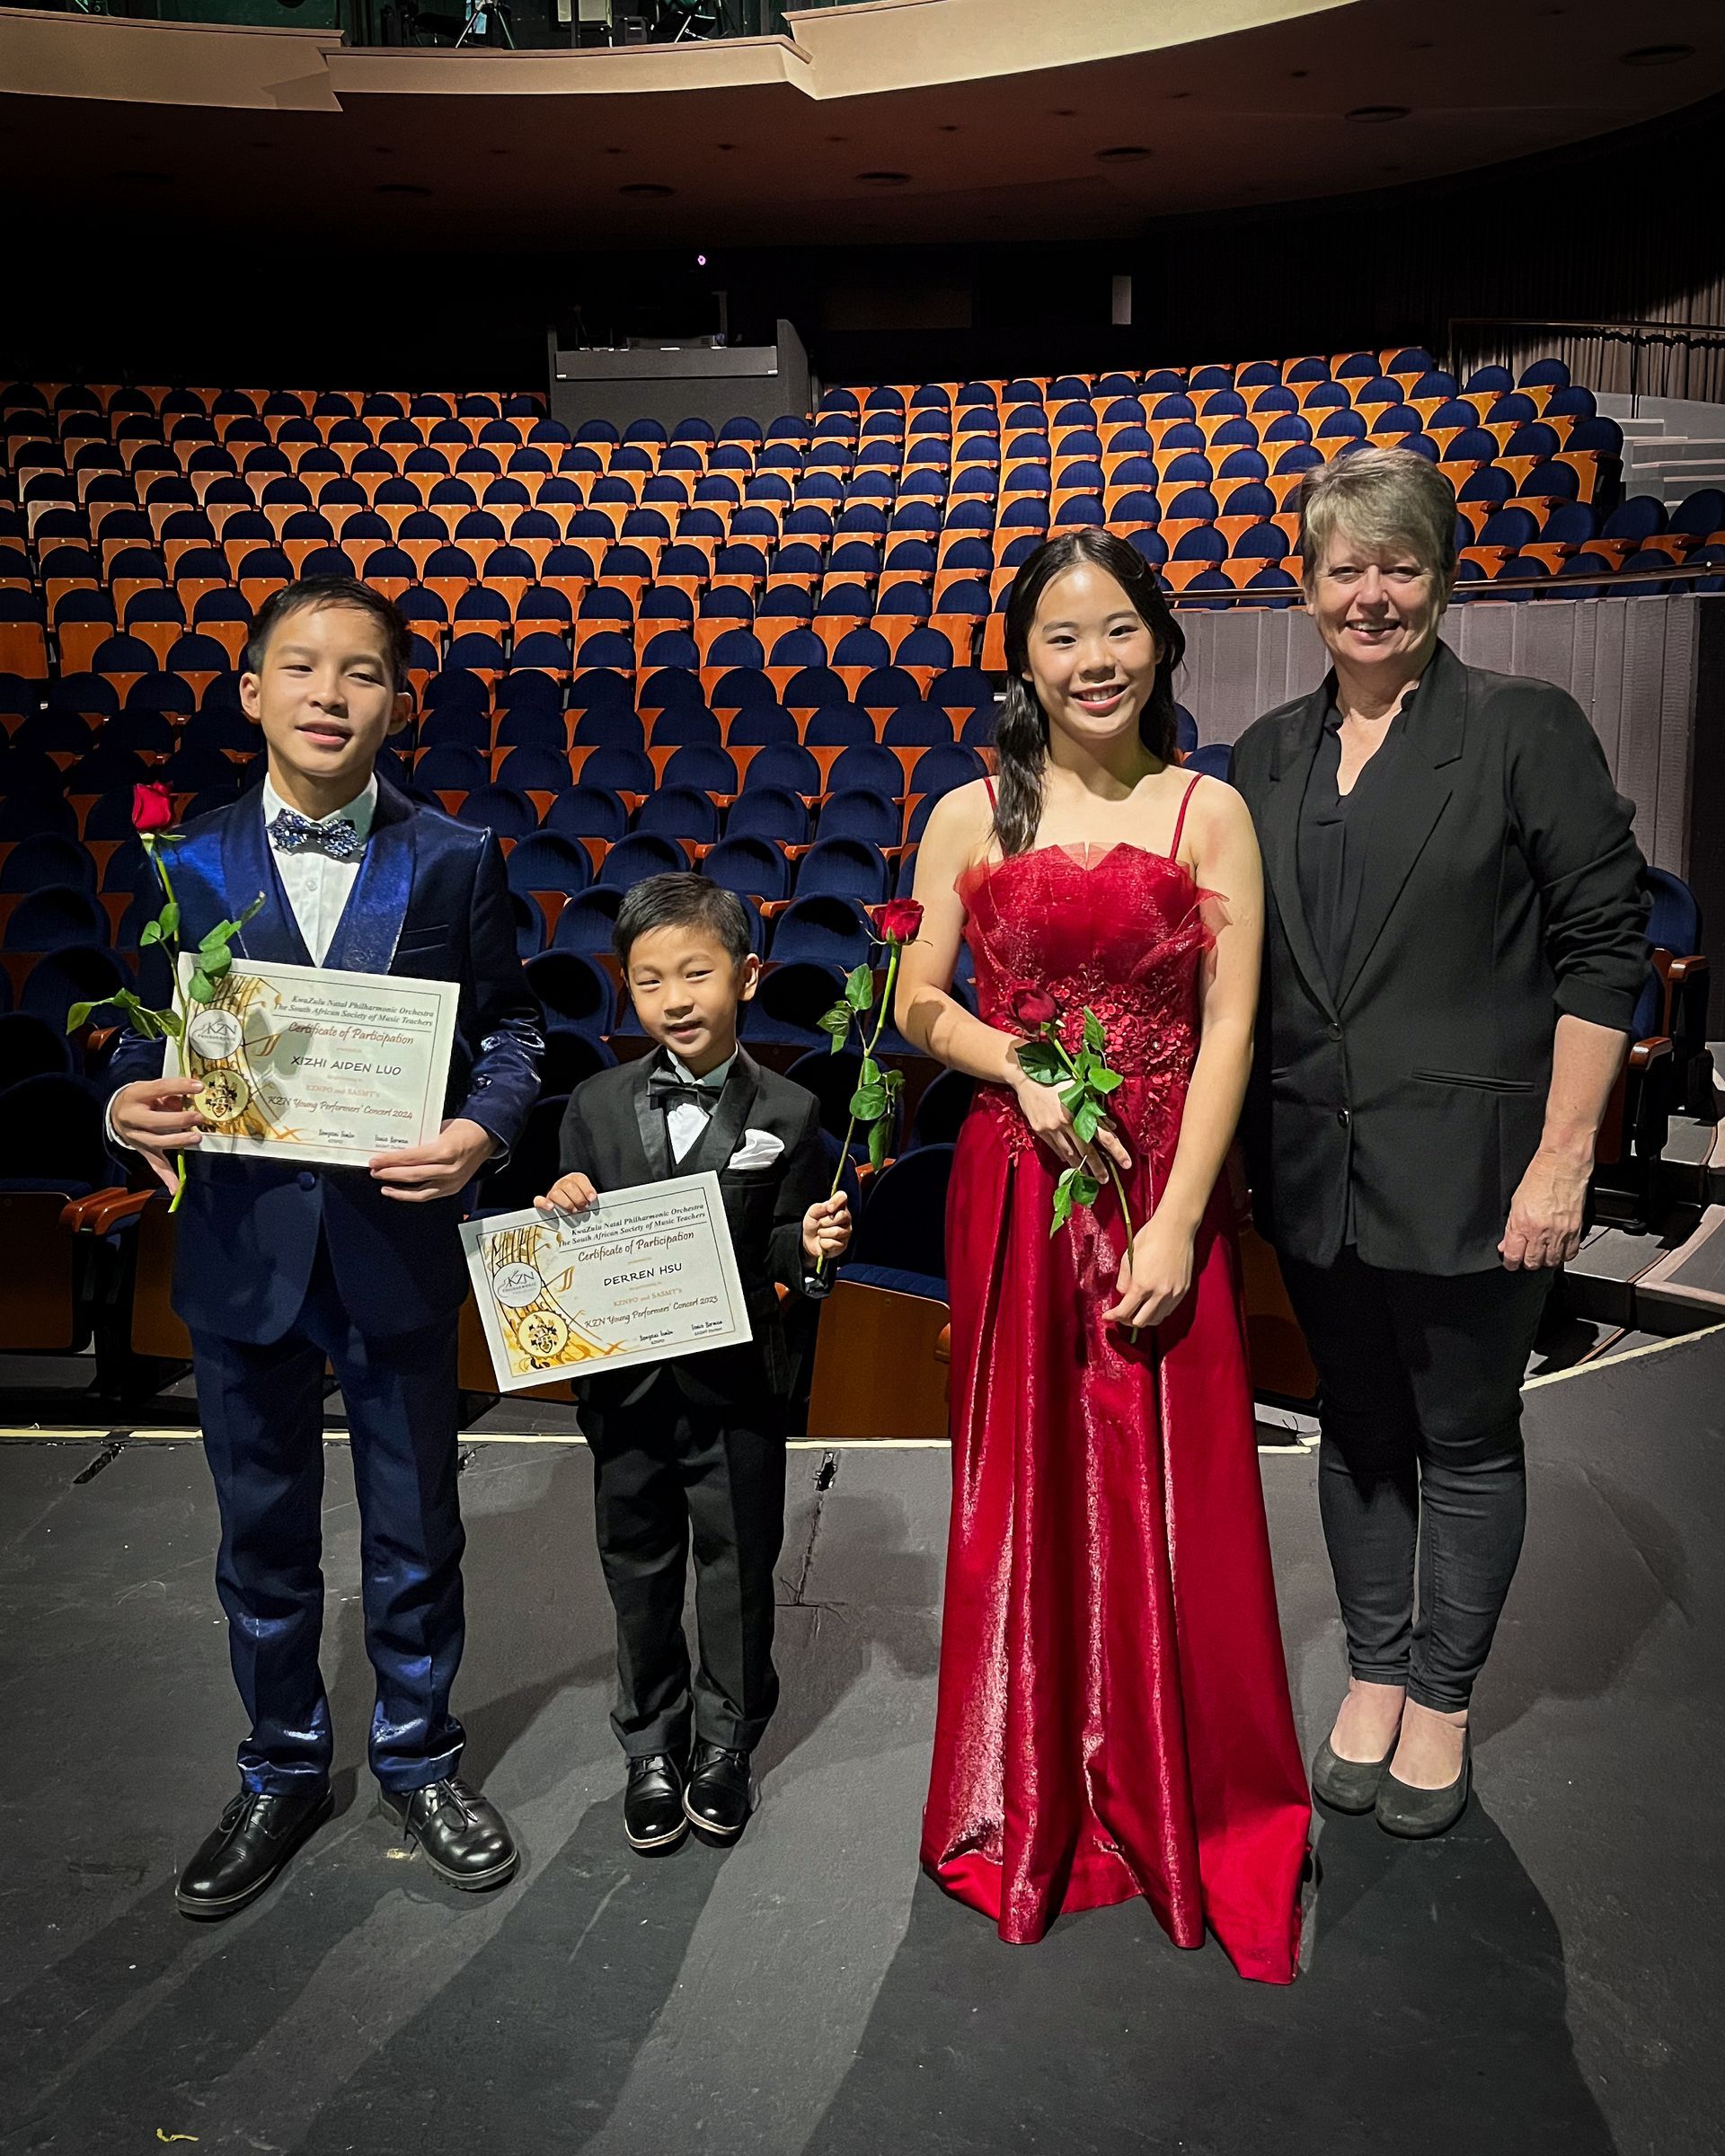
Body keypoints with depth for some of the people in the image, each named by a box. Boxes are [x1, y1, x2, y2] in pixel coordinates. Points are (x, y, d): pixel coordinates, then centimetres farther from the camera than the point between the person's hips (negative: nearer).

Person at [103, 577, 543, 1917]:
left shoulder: (456, 861, -1)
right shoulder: (189, 865, 3)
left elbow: (511, 1027, 0)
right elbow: (149, 1039, 5)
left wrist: (482, 1129, -19)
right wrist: (128, 1103, -16)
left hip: (399, 1247, -1)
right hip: (243, 1250, 1)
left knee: (415, 1531, 14)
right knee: (264, 1540, 16)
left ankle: (420, 1759, 36)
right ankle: (283, 1774, 38)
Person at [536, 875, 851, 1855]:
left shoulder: (789, 1113, -7)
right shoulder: (598, 1105, -1)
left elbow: (783, 1252, -3)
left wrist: (815, 1247, -24)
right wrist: (560, 1211, -16)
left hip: (738, 1386, -2)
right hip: (627, 1385, 2)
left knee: (738, 1567, 14)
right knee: (640, 1572, 16)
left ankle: (728, 1741, 35)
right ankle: (654, 1747, 35)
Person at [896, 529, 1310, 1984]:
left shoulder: (1211, 813, 1)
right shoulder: (972, 816, 5)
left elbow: (1229, 1029, -5)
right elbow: (919, 1004, 7)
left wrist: (1176, 1223, -12)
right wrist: (1028, 1077, -11)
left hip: (1165, 1189, -1)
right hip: (1014, 1190, 1)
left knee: (1175, 1503, 4)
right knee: (1024, 1492, 9)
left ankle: (1192, 1816, 26)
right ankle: (1031, 1810, 29)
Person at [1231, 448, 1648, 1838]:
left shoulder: (1524, 728, -6)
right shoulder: (1271, 755, 8)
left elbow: (1604, 947, -9)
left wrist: (1564, 1157, -14)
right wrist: (1236, 1146, 7)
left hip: (1467, 1170, -4)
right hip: (1317, 1168, 4)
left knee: (1467, 1440, 11)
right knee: (1358, 1433, 17)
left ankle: (1443, 1699, 30)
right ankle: (1374, 1675, 36)